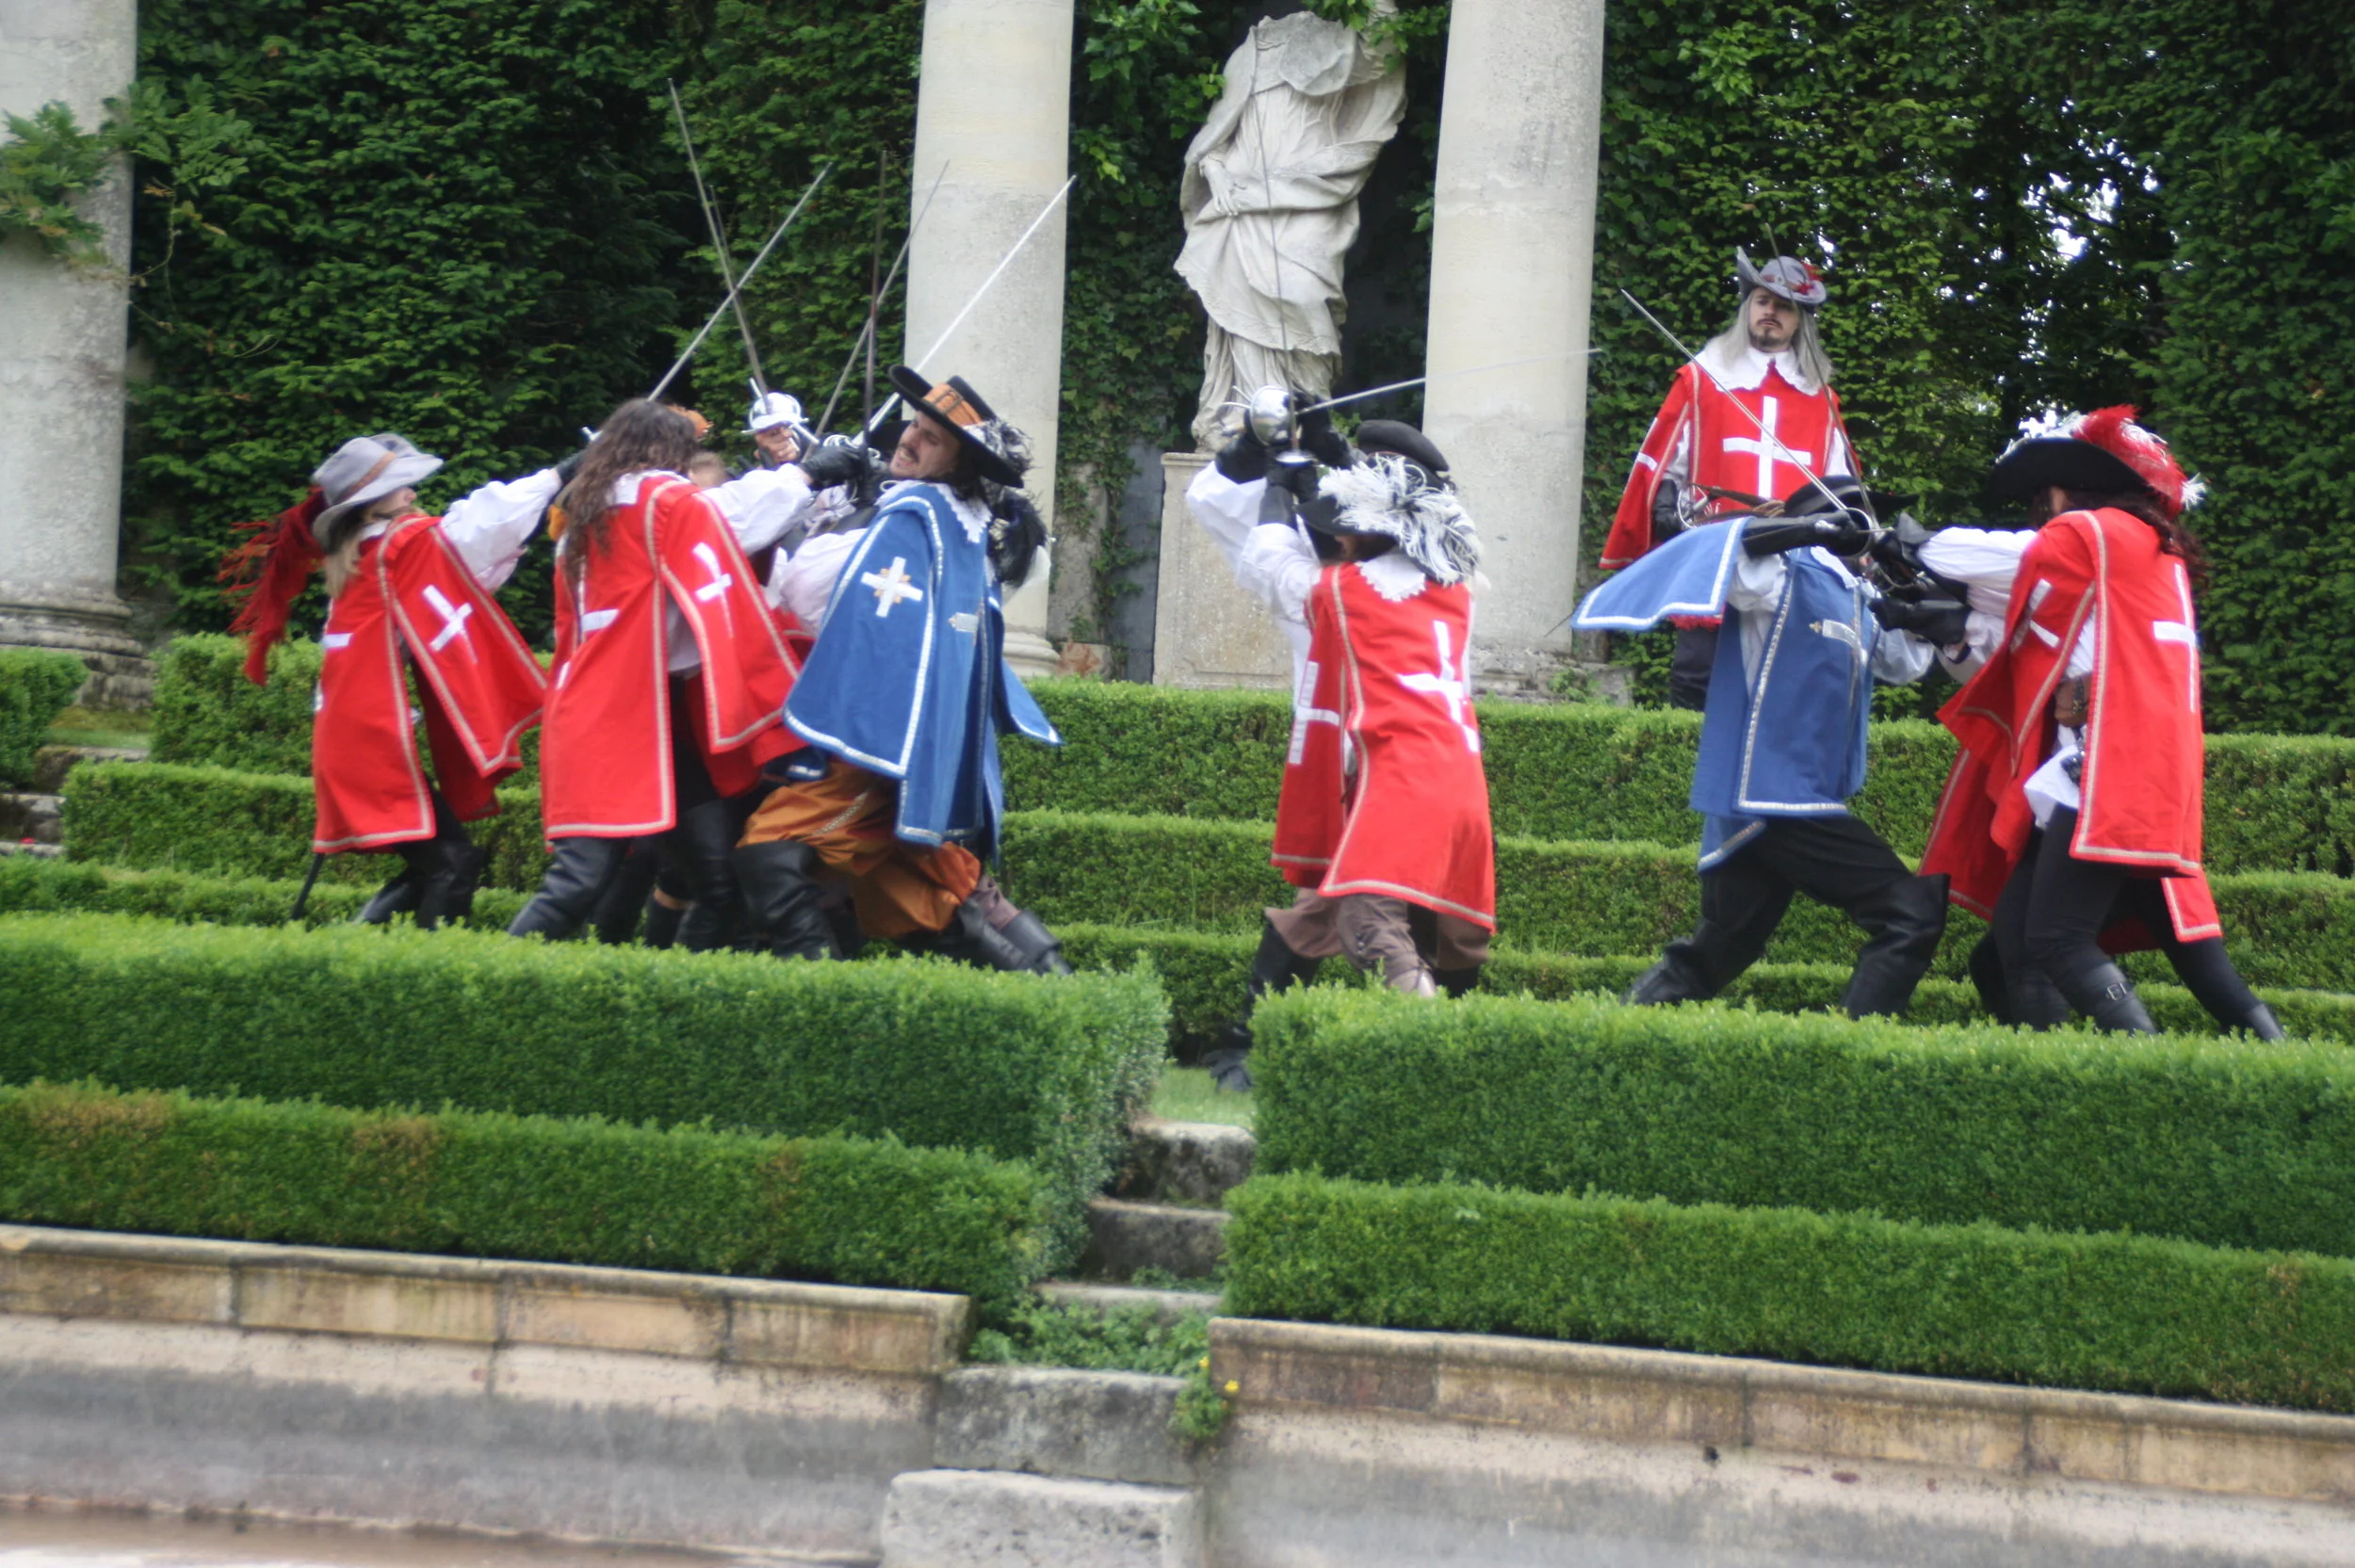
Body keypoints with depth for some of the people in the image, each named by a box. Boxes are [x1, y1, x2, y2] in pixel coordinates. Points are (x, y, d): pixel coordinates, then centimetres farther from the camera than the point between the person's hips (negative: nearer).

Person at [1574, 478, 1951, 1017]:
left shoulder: (1857, 599, 20)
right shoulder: (1786, 575, -5)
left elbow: (1904, 661, 30)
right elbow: (1714, 547, -23)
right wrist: (1811, 530, -32)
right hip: (1770, 796, -9)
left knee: (1719, 951, 13)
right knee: (1911, 915, -13)